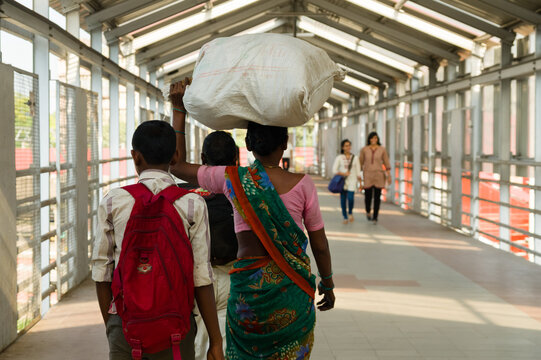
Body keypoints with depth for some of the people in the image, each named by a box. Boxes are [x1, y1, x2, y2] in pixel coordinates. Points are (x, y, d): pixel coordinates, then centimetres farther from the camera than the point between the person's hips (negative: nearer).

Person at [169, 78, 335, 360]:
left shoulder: (232, 179, -6)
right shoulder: (301, 185, -8)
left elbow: (177, 166, 8)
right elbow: (319, 245, -1)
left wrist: (179, 109, 9)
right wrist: (327, 284, 15)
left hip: (248, 286, 0)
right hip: (294, 289, 0)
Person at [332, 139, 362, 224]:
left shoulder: (355, 158, 3)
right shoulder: (339, 158, -1)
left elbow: (358, 172, 4)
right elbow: (334, 170, -4)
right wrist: (343, 174, -18)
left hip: (352, 181, 0)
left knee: (350, 198, -18)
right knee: (343, 199, 0)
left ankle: (350, 212, 9)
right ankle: (345, 217, 15)